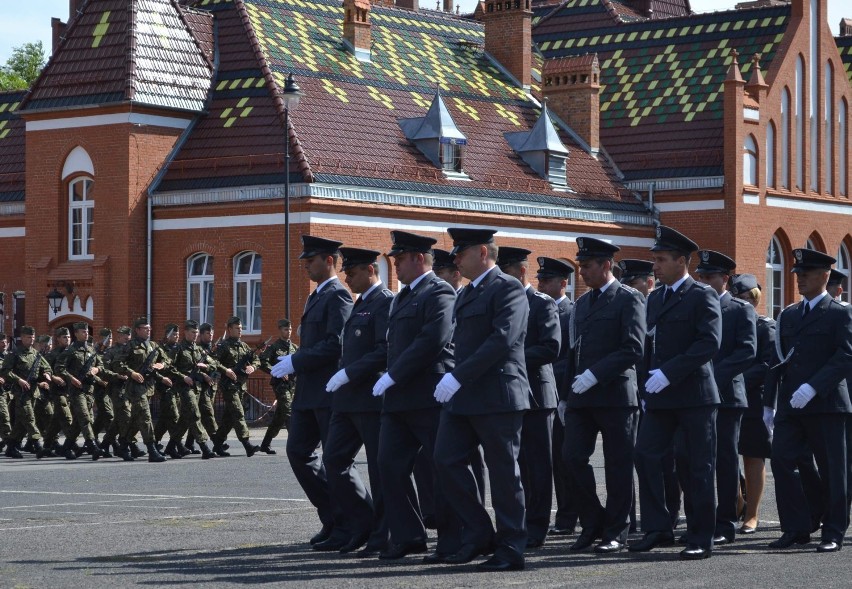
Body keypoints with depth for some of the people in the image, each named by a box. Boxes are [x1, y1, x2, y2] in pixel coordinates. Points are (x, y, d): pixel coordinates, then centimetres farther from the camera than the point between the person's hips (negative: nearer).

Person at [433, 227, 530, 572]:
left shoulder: (508, 289, -10)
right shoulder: (467, 294, 19)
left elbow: (502, 340, -21)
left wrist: (458, 377, -23)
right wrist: (454, 383, 9)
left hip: (497, 397, -9)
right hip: (462, 398, 9)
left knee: (503, 472, -2)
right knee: (447, 462, 1)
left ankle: (510, 550, 5)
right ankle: (478, 534, 11)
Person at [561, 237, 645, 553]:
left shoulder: (629, 299, -4)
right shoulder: (582, 303, 18)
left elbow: (633, 349, -13)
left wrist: (594, 375, -19)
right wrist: (566, 395, 17)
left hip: (615, 395, -6)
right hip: (582, 397, 6)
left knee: (618, 466, -1)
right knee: (573, 457, -3)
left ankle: (616, 532, 7)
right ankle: (592, 524, 10)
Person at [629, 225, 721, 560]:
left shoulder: (702, 296, -6)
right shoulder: (655, 299, 16)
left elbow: (710, 343, -17)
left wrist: (668, 373, -21)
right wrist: (648, 387, 11)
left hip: (694, 395, -7)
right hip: (660, 397, 7)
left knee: (699, 468, -1)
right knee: (646, 457, -3)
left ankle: (701, 539, 5)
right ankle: (658, 529, 5)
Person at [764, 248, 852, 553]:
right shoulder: (787, 316, 17)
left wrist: (813, 387, -21)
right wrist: (769, 402, 14)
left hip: (826, 404, -5)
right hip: (790, 407, 5)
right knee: (781, 461, -6)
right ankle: (797, 528, 2)